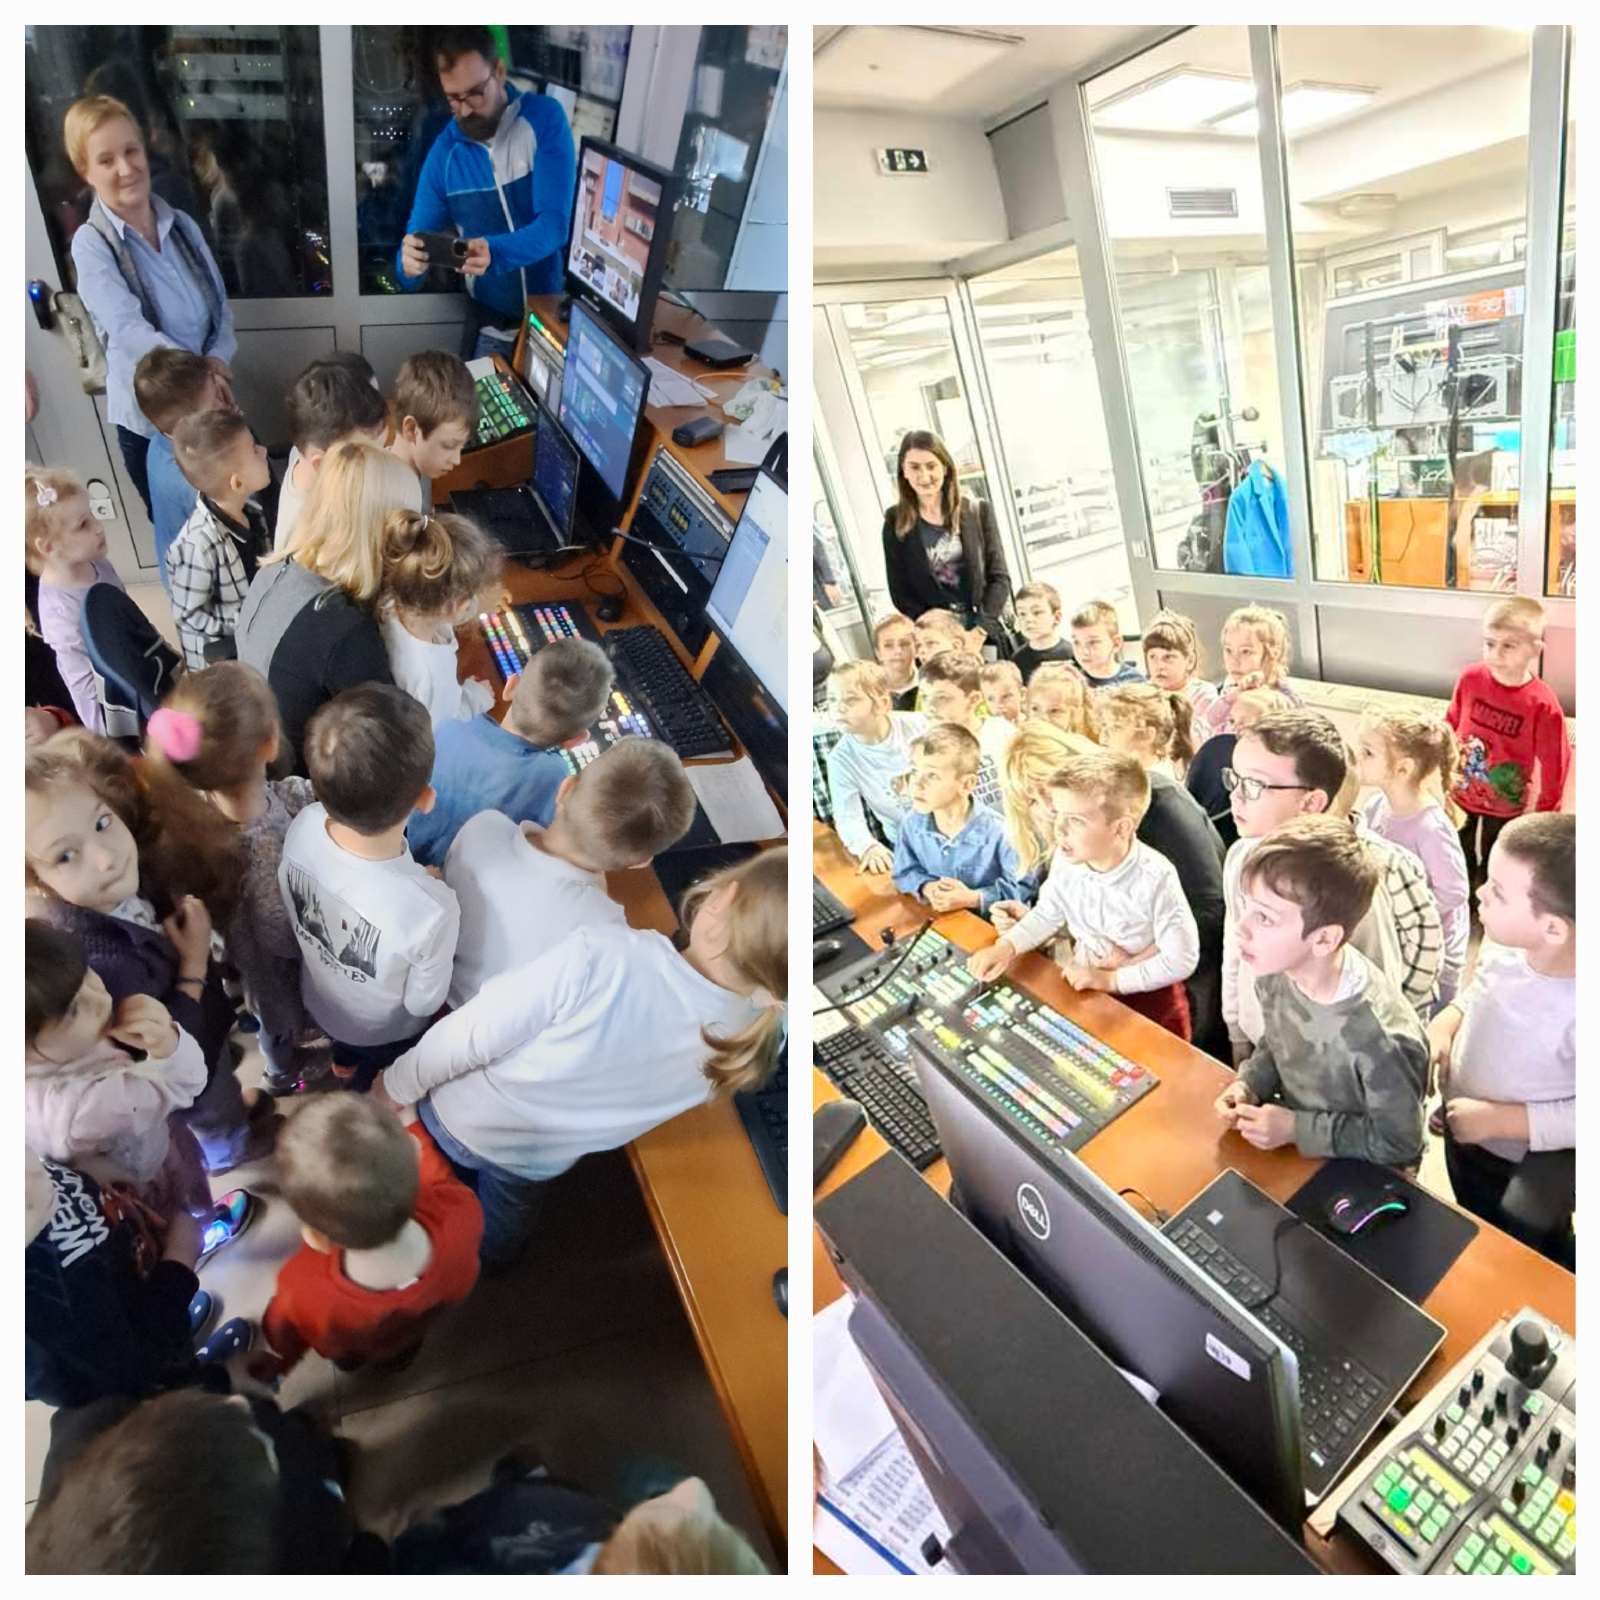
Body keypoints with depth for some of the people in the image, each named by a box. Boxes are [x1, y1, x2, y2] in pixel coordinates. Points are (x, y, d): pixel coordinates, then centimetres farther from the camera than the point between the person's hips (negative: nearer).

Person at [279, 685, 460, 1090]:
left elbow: (294, 912, -9)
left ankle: (343, 1063, 71)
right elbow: (423, 1003, -26)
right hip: (384, 1031, -4)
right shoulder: (431, 910, -48)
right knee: (373, 1081, 33)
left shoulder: (302, 826, -33)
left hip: (318, 998, 4)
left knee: (345, 1046, 40)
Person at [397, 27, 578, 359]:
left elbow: (554, 223, -22)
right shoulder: (444, 152, -6)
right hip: (489, 314, 2)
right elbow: (418, 239, -5)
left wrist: (494, 253, -40)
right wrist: (411, 264, -31)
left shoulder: (545, 118, -13)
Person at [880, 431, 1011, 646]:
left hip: (985, 634, 1)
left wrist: (981, 628, -11)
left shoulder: (978, 511, 6)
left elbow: (1000, 577, 4)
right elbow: (899, 592, 2)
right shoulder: (896, 522, 4)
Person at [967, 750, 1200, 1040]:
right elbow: (1047, 914, 3)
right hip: (1082, 983, 4)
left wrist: (1111, 980, -21)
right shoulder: (1066, 858, -15)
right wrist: (1006, 947, -13)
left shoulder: (1155, 878, -28)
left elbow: (1182, 959, -21)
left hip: (1145, 993, -4)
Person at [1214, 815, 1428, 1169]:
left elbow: (1397, 1144, -17)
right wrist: (1247, 1085, -8)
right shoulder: (1275, 971, -13)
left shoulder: (1379, 1038, -32)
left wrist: (1296, 1128, -19)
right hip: (1289, 1143, 5)